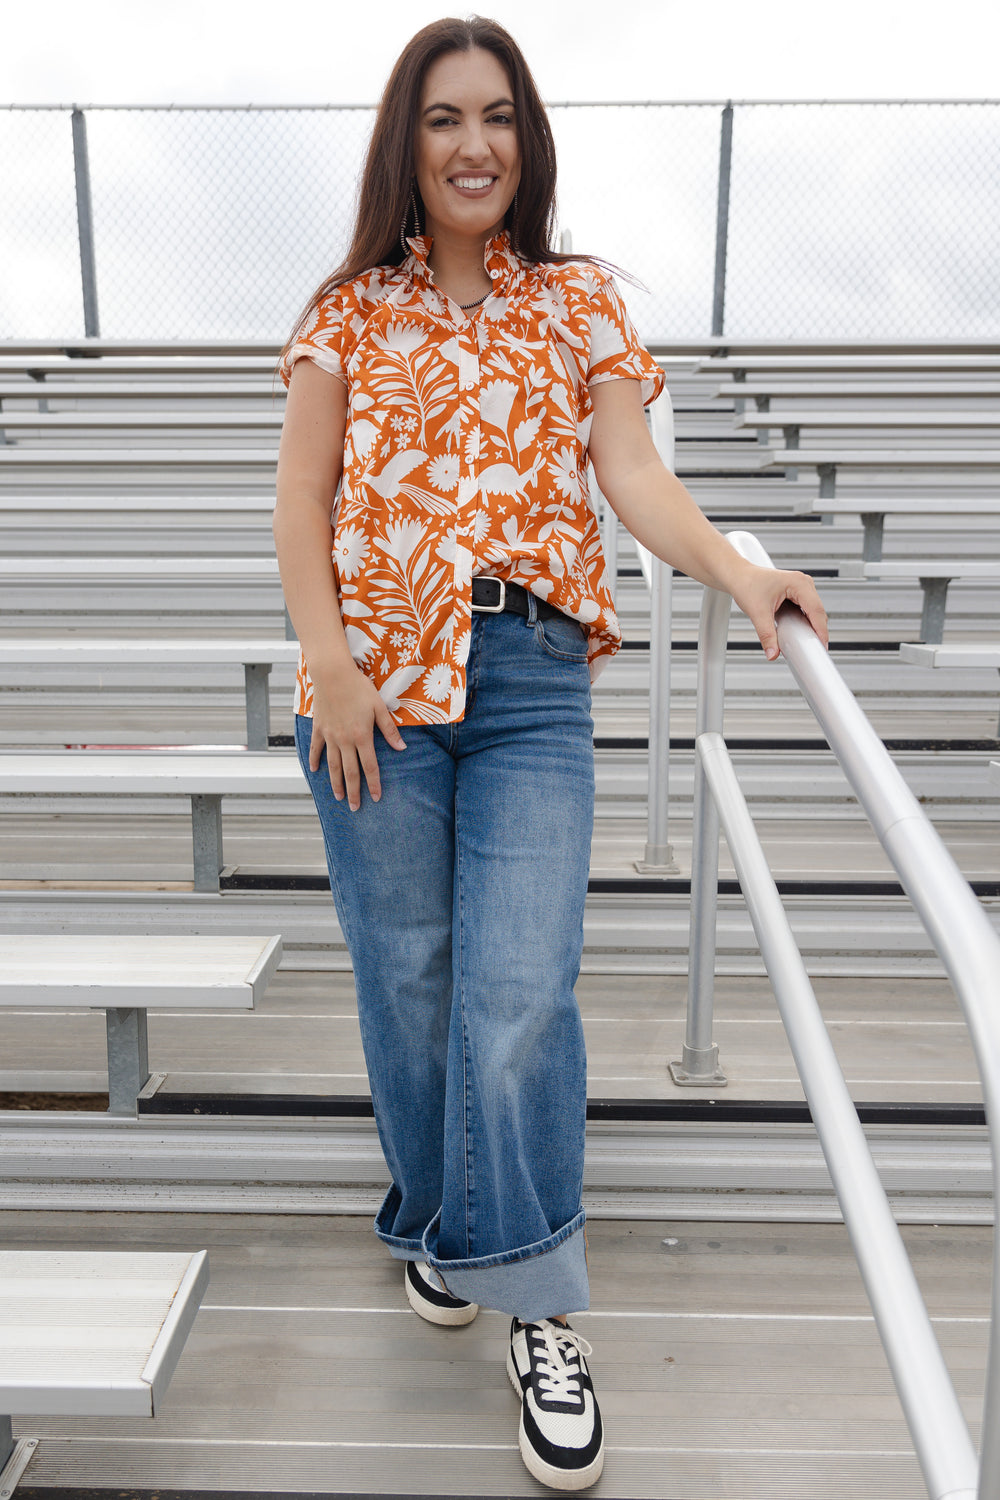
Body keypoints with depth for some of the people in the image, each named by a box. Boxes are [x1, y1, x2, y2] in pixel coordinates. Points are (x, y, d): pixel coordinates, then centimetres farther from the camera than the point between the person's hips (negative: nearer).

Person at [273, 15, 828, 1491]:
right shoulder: (353, 309, 9)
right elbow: (301, 499, 5)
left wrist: (734, 566, -19)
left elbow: (631, 469, -1)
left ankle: (535, 1306, 9)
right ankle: (438, 1216, 34)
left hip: (534, 681, 0)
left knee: (522, 992, -6)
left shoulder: (579, 301, 10)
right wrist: (330, 667, -7)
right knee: (407, 976, 9)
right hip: (379, 681, 1)